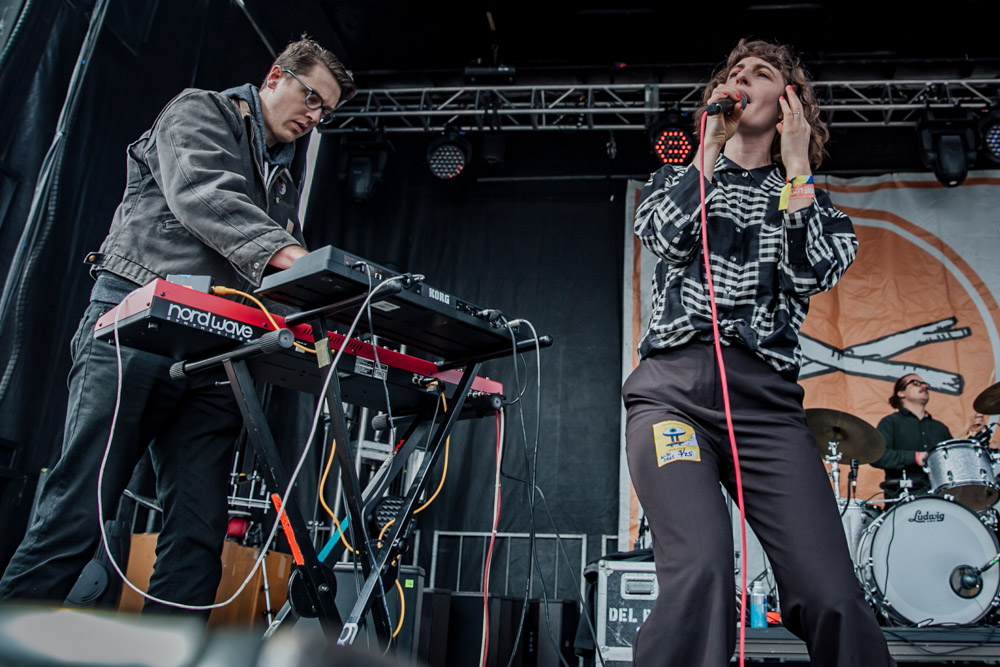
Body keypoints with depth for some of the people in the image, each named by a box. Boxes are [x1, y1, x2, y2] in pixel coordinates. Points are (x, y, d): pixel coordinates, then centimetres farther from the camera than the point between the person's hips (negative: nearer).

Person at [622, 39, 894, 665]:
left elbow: (811, 271, 1)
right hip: (672, 388, 0)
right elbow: (667, 236, 2)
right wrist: (712, 144, 11)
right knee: (701, 574, -26)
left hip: (766, 397, 1)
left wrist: (796, 165, 11)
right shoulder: (680, 176, 26)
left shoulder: (804, 195, 24)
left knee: (833, 597, -15)